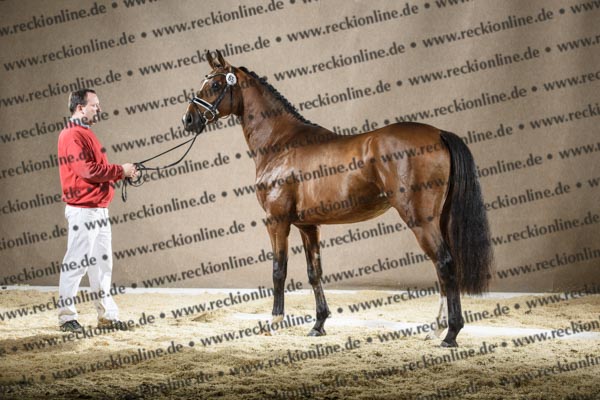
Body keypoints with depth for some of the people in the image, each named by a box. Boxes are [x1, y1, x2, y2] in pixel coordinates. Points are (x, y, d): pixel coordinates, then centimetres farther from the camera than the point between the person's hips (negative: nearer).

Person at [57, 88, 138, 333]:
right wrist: (120, 171, -15)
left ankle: (107, 314, 17)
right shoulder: (73, 135, -13)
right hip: (83, 209, -10)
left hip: (98, 209, 10)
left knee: (102, 262, 12)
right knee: (77, 262, -6)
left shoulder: (85, 134, 19)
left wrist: (123, 173, 5)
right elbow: (87, 170, -23)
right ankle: (66, 317, -1)